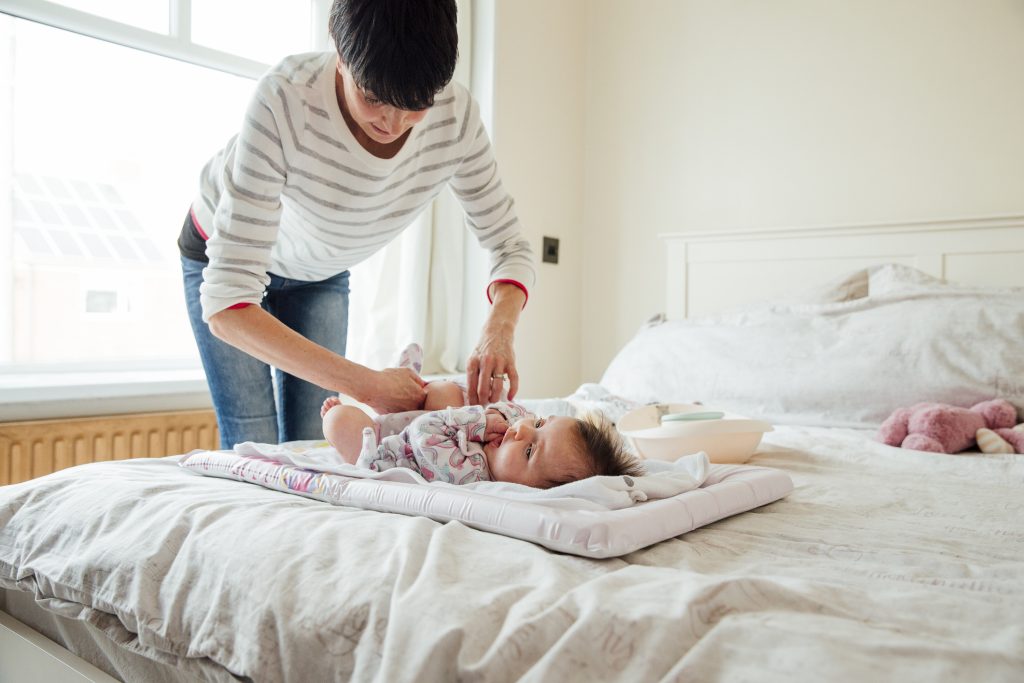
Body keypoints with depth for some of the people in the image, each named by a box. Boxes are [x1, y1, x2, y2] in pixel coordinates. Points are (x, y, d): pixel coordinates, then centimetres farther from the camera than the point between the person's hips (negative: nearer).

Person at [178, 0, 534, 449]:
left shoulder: (455, 114, -27)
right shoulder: (285, 98, -39)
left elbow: (510, 247, -17)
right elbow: (226, 305, -42)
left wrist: (499, 328, -39)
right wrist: (367, 385, -47)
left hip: (320, 273, 4)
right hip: (225, 252, -3)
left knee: (311, 445, 0)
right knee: (254, 450, -9)